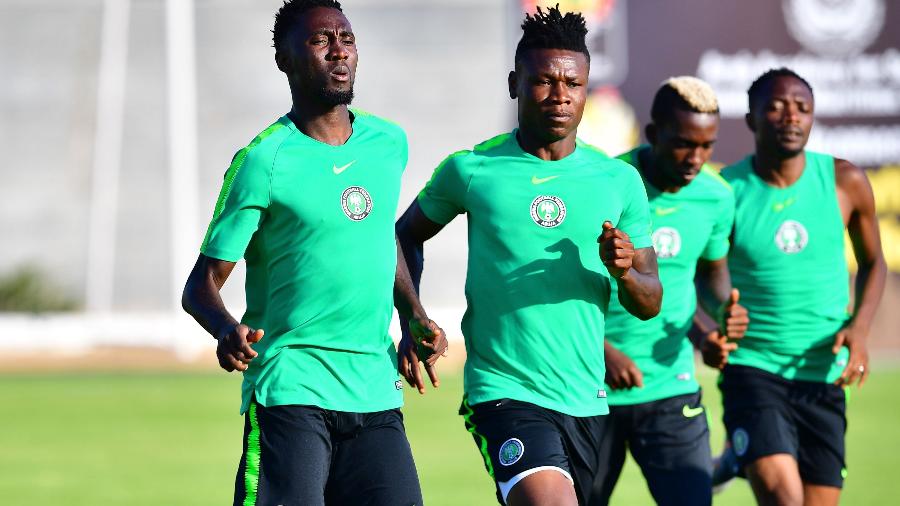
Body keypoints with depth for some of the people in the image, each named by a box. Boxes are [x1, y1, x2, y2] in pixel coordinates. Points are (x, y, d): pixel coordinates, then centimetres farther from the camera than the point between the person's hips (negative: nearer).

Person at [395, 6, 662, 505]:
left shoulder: (619, 180, 5)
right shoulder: (470, 170, -1)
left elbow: (650, 304, 10)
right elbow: (406, 235, 16)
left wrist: (624, 273, -13)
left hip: (586, 400, 4)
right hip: (504, 392, -4)